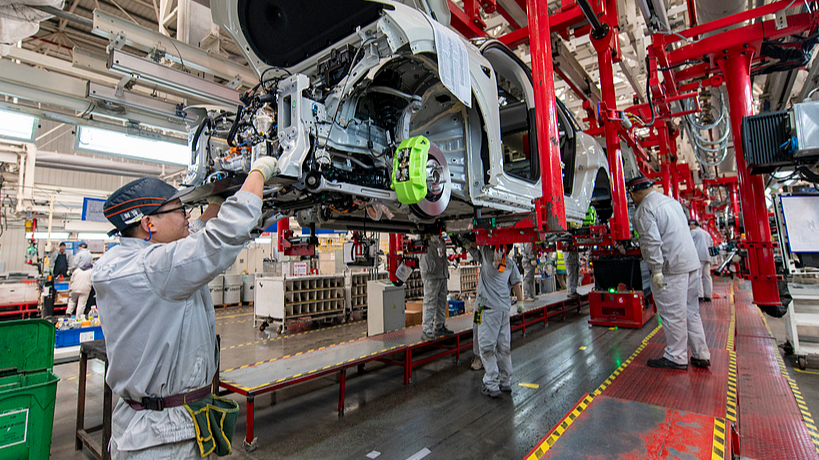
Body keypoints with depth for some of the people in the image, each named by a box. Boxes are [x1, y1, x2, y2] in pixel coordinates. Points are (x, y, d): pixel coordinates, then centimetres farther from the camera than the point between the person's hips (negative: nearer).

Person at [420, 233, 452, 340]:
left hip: (442, 276, 8)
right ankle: (427, 330, -2)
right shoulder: (426, 241, -8)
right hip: (431, 276, -8)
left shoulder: (441, 241, 17)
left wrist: (446, 271, 22)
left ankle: (439, 327, 26)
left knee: (441, 303, 14)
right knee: (430, 304, -8)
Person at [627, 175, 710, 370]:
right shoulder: (672, 201, 14)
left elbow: (652, 242, -21)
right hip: (691, 263, 9)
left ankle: (676, 357, 11)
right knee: (691, 310, 16)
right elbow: (683, 230, 22)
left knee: (673, 313, 1)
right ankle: (701, 355, 25)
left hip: (671, 267, -9)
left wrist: (656, 271, -17)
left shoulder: (644, 210, -13)